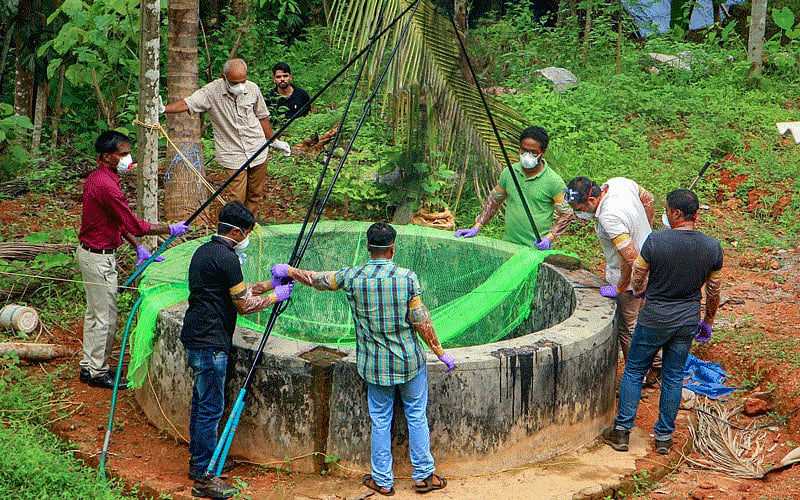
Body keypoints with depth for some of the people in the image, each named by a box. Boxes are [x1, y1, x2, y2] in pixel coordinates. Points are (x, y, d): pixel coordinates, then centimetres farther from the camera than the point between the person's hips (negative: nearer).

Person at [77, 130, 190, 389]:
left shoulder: (97, 178, 8)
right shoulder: (105, 184, -24)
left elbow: (119, 220, 14)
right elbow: (133, 224, -23)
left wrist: (139, 248, 11)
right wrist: (170, 230, -13)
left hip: (91, 252, 10)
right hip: (98, 257, -10)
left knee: (95, 313, 19)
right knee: (105, 316, 1)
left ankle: (89, 366, 29)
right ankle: (98, 373, 11)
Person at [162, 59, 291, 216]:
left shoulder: (253, 89, -1)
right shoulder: (211, 91, -12)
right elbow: (187, 103, -22)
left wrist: (274, 141, 21)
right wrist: (163, 109, -39)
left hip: (257, 153, 4)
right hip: (233, 156, -3)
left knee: (255, 195, 11)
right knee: (237, 200, -7)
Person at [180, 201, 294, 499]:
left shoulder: (203, 251, 14)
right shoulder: (226, 257, -16)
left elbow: (236, 292, 22)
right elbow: (243, 305, -12)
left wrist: (269, 284, 21)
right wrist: (275, 297, 1)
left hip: (194, 338, 10)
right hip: (210, 343, -10)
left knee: (201, 402, 19)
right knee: (211, 408, -5)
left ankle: (198, 461, 30)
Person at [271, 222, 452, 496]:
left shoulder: (352, 277, -8)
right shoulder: (407, 278, -13)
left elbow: (317, 279, 8)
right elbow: (421, 322, -11)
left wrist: (289, 271, 26)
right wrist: (440, 352, 1)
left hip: (374, 365, 1)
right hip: (409, 361, -1)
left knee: (380, 420, 12)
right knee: (416, 416, 12)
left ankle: (383, 480, 20)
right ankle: (423, 475, 19)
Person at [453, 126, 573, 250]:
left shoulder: (553, 181, -4)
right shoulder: (509, 173, 8)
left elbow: (566, 214, 2)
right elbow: (494, 200, 21)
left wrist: (549, 238, -11)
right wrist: (476, 228, 16)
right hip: (508, 244, 3)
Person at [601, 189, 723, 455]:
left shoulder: (656, 241, -20)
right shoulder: (713, 247, -8)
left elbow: (637, 276, -4)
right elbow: (713, 292, 4)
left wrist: (639, 290, 20)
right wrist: (707, 322, 19)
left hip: (654, 320, -3)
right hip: (687, 322, 4)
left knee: (634, 372, 13)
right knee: (673, 377, 15)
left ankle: (622, 430, 17)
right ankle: (664, 437, 22)